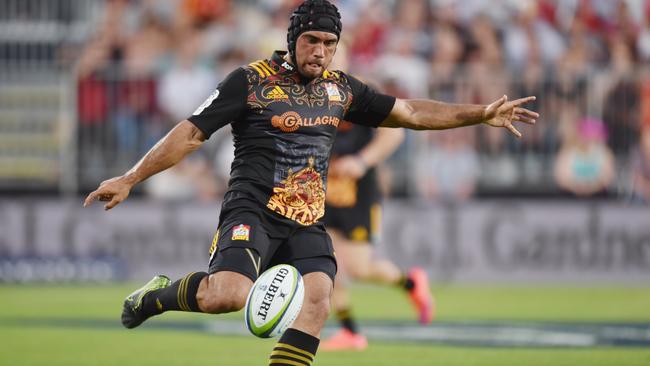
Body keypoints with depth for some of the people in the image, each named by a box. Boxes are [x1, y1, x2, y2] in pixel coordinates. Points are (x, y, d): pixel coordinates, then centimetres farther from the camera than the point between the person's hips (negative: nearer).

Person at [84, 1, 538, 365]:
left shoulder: (341, 89, 13)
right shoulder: (250, 81, -3)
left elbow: (409, 112, 19)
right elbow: (191, 134, -2)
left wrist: (480, 114, 12)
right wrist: (129, 179, -5)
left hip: (308, 223, 5)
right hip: (253, 212, -5)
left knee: (317, 296, -21)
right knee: (229, 294, -30)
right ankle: (158, 294, 1)